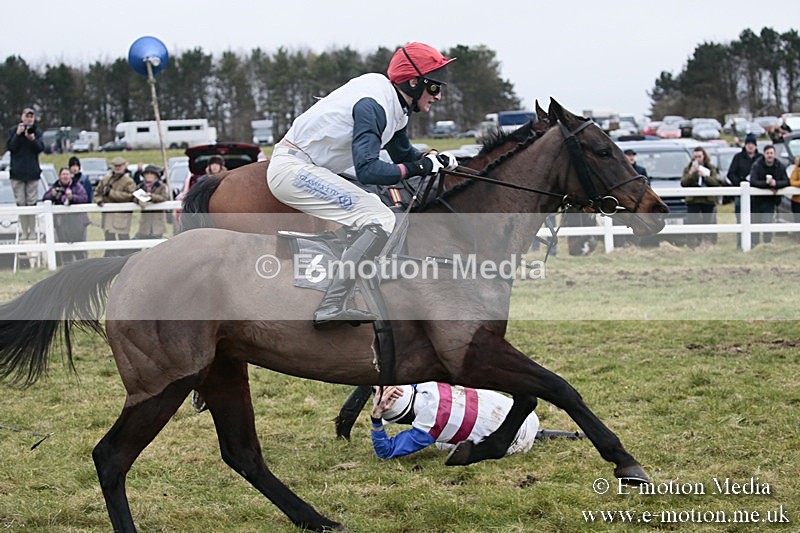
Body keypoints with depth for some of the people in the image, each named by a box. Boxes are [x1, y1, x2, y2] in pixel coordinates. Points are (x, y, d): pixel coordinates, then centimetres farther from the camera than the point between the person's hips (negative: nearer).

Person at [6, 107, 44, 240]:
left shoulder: (37, 131, 4)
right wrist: (18, 134, -17)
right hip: (17, 171, 0)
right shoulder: (13, 131, 3)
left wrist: (33, 139, -21)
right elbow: (11, 147, -5)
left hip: (32, 171, 0)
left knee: (32, 203, -1)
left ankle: (32, 232, 4)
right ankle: (23, 232, 2)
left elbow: (41, 148, -3)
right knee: (21, 203, -1)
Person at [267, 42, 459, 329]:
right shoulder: (374, 104, -21)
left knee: (373, 211, 20)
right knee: (380, 220, -17)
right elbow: (367, 170, -28)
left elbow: (403, 154, 25)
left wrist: (435, 160, 9)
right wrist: (418, 167, -24)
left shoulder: (395, 105, 10)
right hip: (293, 169, -11)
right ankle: (331, 308, -20)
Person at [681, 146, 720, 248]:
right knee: (692, 224, -7)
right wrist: (691, 173, -16)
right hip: (693, 201, -1)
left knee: (708, 223, 0)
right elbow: (683, 183, -4)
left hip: (708, 200, 1)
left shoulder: (711, 168, 9)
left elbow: (716, 182, -5)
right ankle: (692, 244, -7)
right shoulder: (688, 168, 7)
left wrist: (704, 175, -16)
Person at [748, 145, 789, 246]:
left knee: (767, 223, -9)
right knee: (755, 223, 6)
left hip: (770, 200, 0)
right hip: (756, 199, 0)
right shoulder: (757, 165, -12)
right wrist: (767, 183, -31)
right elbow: (753, 182, -21)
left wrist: (776, 183, -24)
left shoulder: (780, 167, -4)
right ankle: (754, 244, 16)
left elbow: (786, 182, -5)